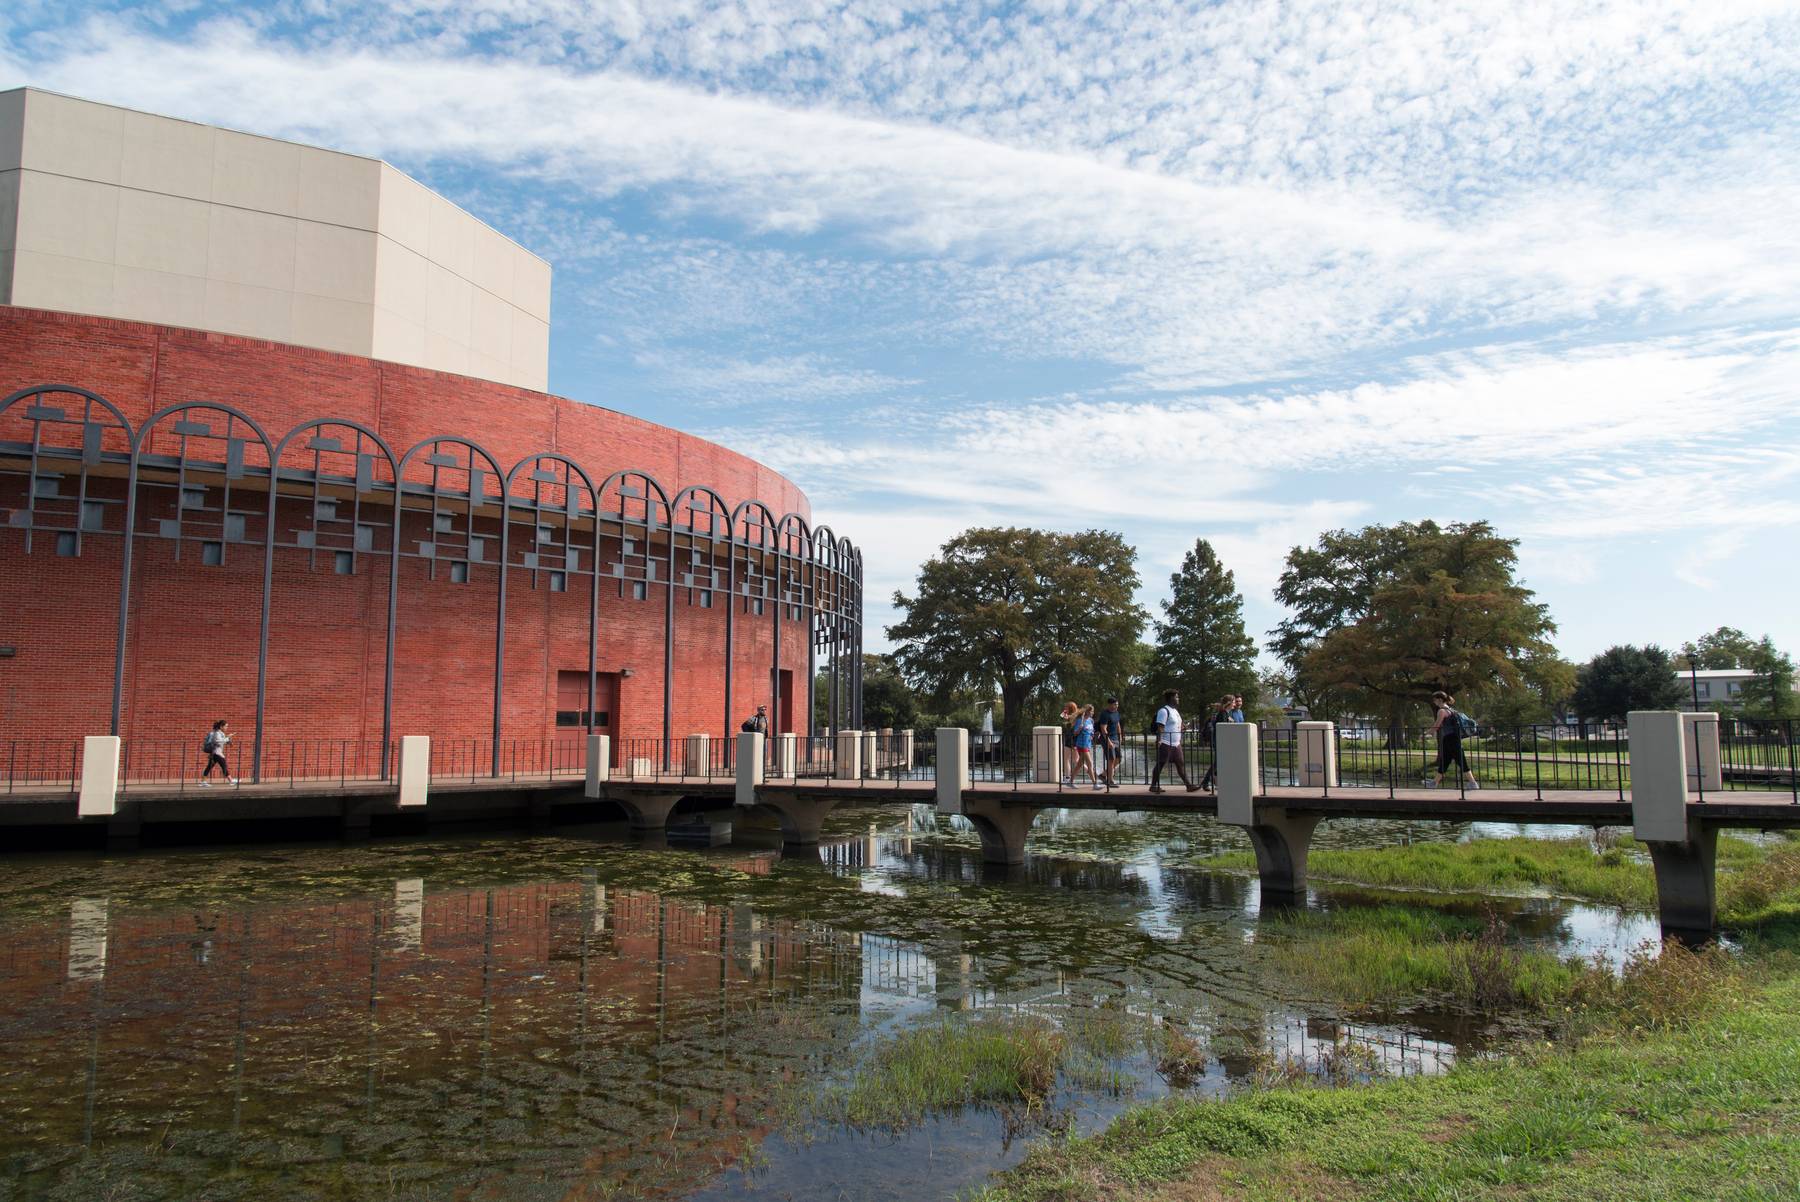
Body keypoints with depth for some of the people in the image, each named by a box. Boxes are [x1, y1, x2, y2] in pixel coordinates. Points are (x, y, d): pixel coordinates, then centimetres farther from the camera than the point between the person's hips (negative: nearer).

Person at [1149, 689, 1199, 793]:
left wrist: (1180, 740, 22)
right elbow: (1160, 727, -18)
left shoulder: (1175, 711, 18)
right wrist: (1159, 740, -25)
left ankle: (1189, 785, 8)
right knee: (1160, 765, -2)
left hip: (1176, 744, 9)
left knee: (1180, 765, 7)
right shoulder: (1164, 711, -12)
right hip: (1165, 744, -9)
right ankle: (1153, 786, 5)